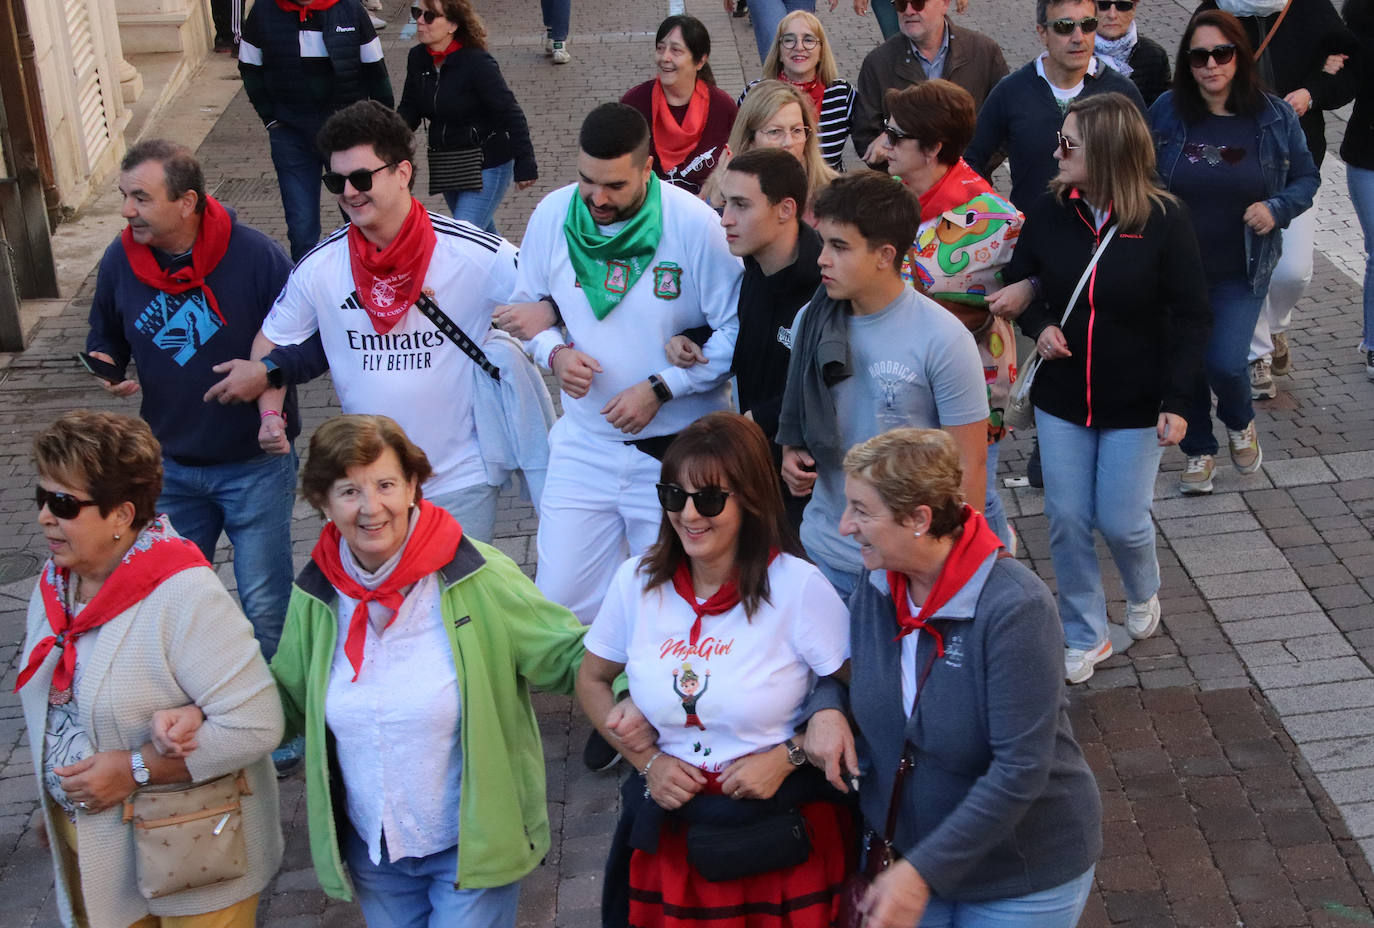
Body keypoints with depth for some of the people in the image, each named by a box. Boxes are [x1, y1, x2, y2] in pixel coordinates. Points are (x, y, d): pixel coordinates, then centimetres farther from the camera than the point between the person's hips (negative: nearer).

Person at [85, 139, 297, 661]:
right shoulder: (120, 261, -5)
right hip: (169, 466, 4)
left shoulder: (256, 257, -19)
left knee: (265, 607, 6)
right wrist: (106, 367, -8)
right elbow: (105, 339, 14)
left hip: (254, 462, -4)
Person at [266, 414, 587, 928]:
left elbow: (570, 654, -11)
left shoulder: (476, 577, -16)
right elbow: (288, 697, 9)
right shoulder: (315, 596, -4)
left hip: (473, 845, -4)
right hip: (370, 847, 4)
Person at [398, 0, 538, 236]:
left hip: (486, 166, -7)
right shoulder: (418, 58, -3)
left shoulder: (477, 63, -22)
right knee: (482, 233, 24)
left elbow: (511, 115, -19)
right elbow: (409, 109, 6)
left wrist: (525, 166, -17)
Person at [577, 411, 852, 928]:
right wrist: (648, 762, -2)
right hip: (671, 829, 3)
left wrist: (787, 757, -18)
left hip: (783, 831, -3)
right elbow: (592, 680, 9)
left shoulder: (797, 586, -16)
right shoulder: (638, 581, -4)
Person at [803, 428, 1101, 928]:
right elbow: (843, 663, 12)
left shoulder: (1014, 607, -26)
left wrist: (923, 870, -28)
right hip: (912, 856, 5)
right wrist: (825, 706, -11)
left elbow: (1020, 769, -27)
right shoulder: (876, 589, -6)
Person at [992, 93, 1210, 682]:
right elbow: (1020, 284, 9)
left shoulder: (1164, 221, -14)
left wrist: (1176, 402, -12)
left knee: (1121, 522, 3)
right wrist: (1039, 325, -12)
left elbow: (1191, 318, -8)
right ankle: (1085, 636, 25)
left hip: (1135, 404, -3)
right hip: (1061, 397, 3)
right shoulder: (1049, 213, -6)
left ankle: (1143, 594, 39)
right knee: (1067, 521, 7)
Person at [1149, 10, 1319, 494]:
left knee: (1224, 363, -13)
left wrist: (1277, 209, -15)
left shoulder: (1274, 117, -7)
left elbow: (1306, 178, 5)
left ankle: (1240, 423, 24)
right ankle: (1198, 449, 35)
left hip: (1240, 272, -1)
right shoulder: (1166, 111, -6)